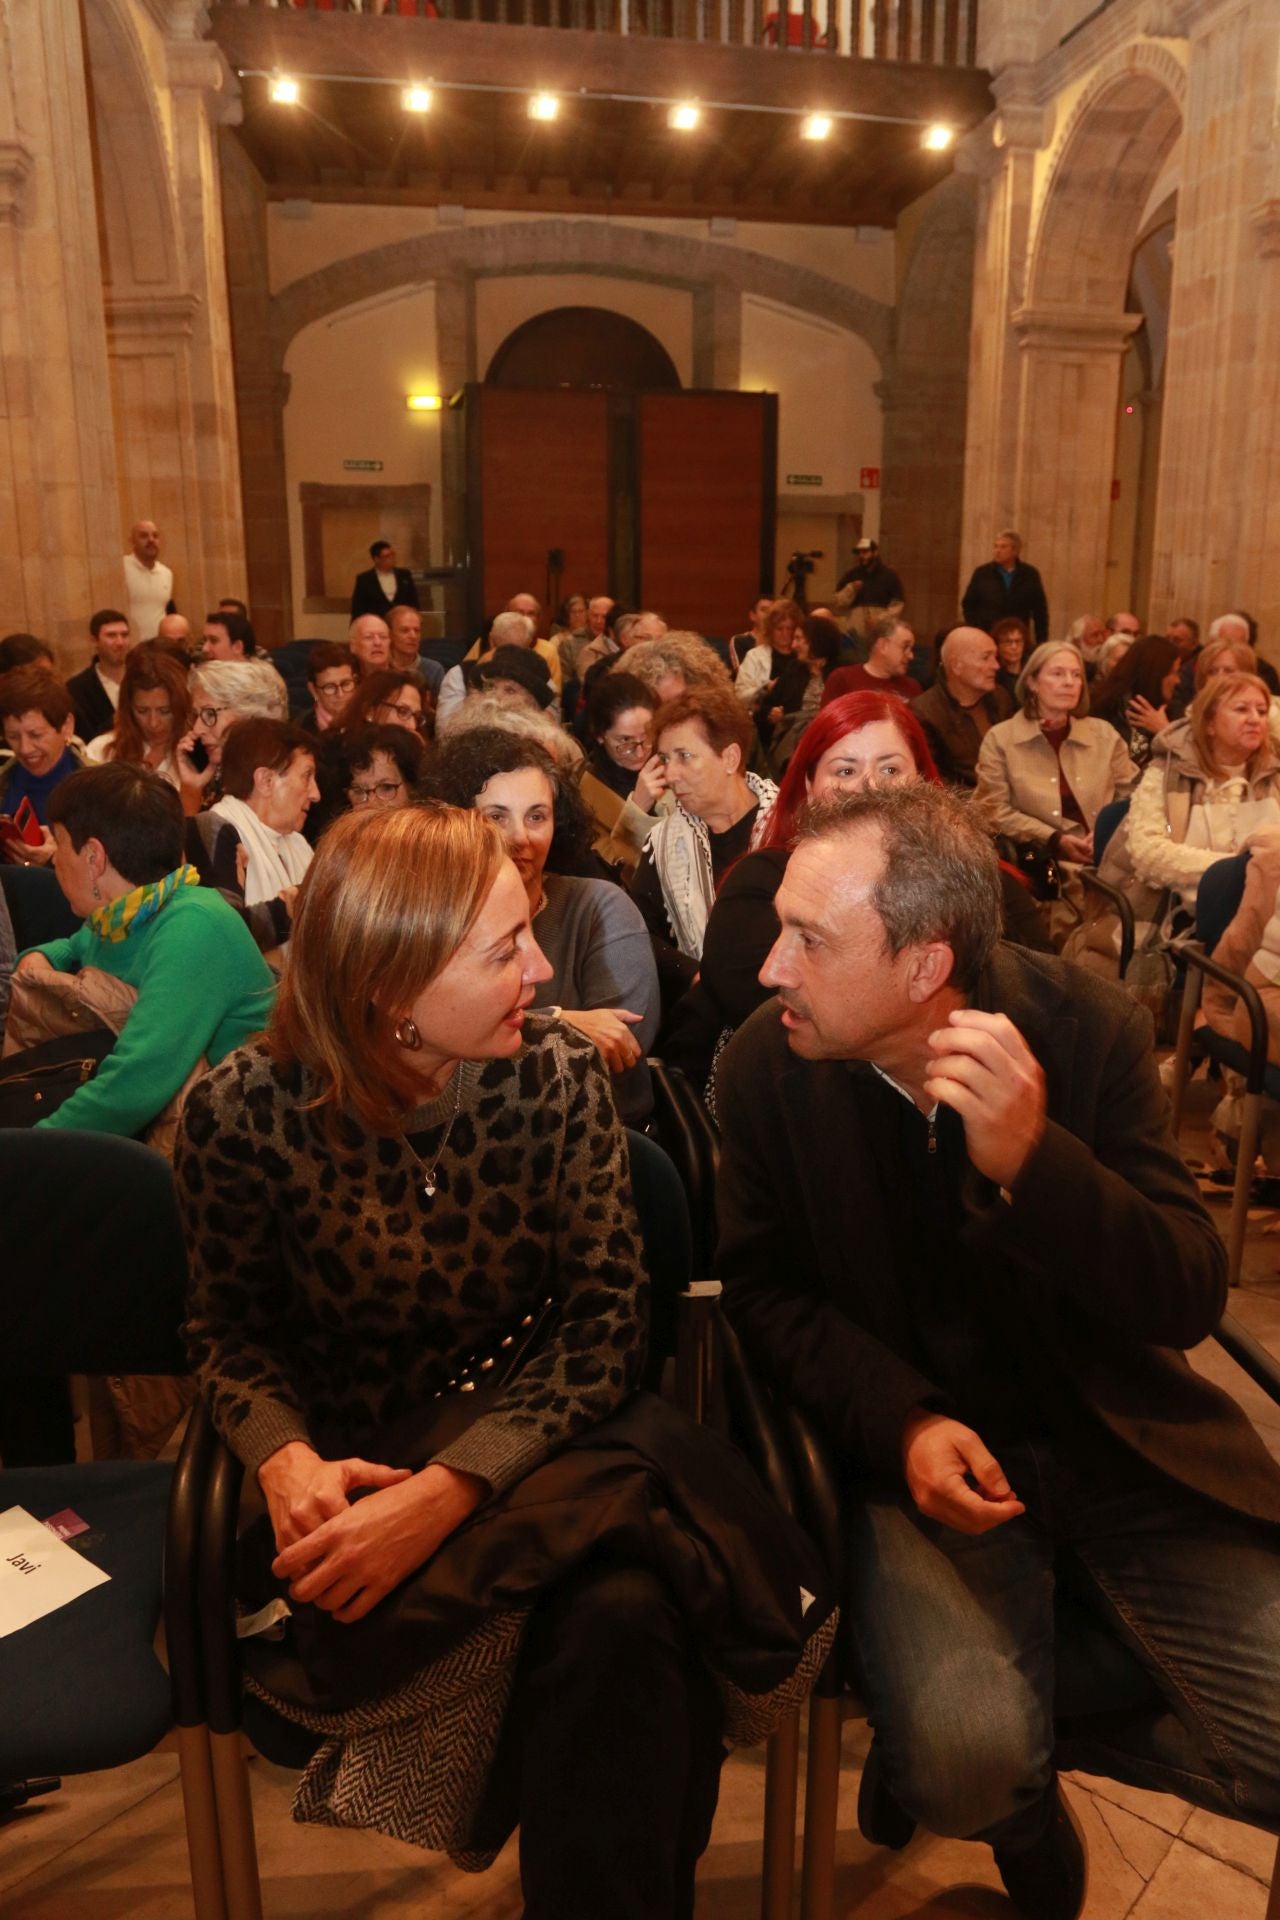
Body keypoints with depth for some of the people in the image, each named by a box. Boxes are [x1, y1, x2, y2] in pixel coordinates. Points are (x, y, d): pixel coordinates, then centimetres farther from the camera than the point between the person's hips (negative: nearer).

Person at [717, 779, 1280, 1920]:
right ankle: (1015, 1784, 18)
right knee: (967, 1775, -21)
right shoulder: (767, 1066, -10)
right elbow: (766, 1288, 0)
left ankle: (1020, 1741, 15)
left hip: (1119, 1441, 1)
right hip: (924, 1445, 0)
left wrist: (1032, 1160, -31)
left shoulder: (1089, 1026, -12)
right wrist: (902, 1424, -18)